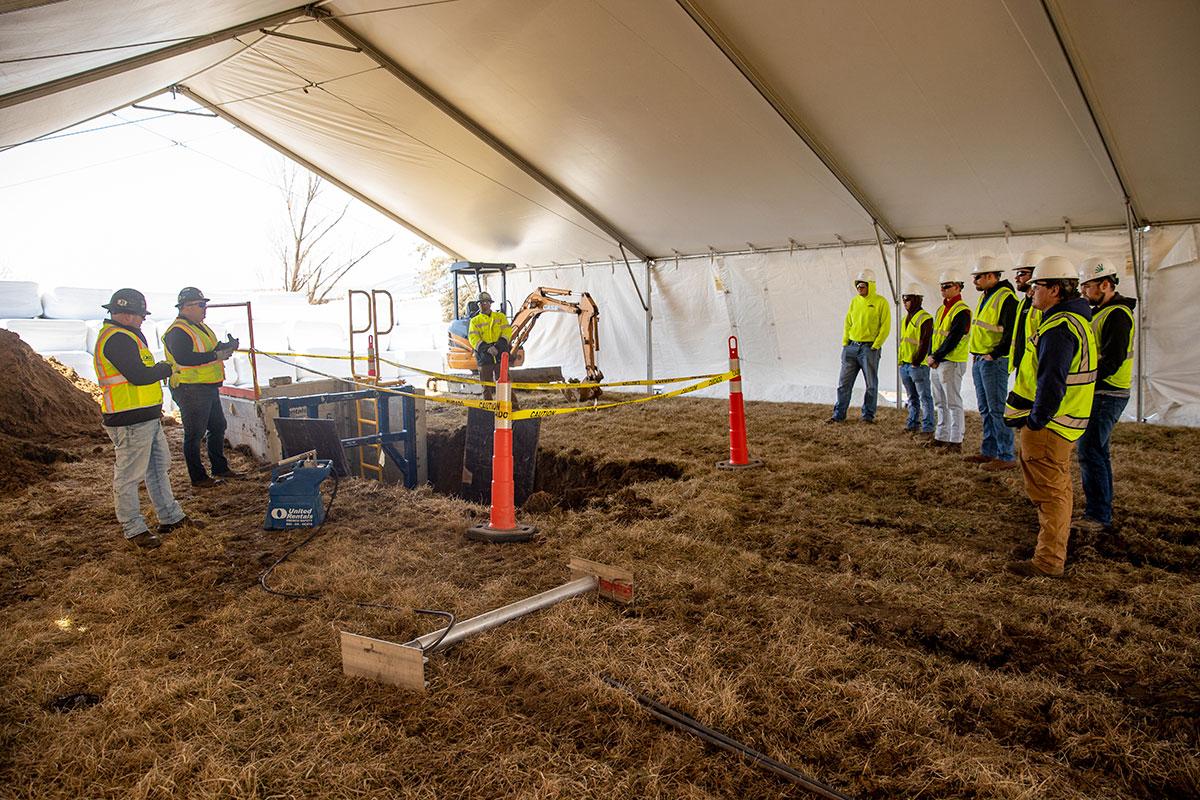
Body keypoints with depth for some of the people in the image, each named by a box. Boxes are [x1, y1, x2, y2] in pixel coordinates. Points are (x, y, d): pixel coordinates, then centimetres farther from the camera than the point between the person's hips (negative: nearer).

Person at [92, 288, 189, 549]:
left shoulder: (125, 336, 16)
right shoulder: (118, 339, -18)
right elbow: (139, 376, -24)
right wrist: (166, 369, -7)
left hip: (148, 418, 11)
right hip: (131, 422, -11)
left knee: (159, 466, 19)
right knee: (129, 475, 1)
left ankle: (170, 517, 29)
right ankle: (133, 528, 11)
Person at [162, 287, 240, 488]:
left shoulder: (200, 327, 16)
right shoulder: (178, 332, -15)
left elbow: (212, 349, 23)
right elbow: (183, 359, -28)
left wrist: (226, 347, 2)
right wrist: (216, 355, -27)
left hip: (209, 388, 10)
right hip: (191, 390, -10)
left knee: (218, 427, 18)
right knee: (194, 434, -1)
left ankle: (220, 468, 31)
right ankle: (198, 477, 7)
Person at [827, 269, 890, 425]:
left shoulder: (880, 302, -4)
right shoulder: (854, 301, 11)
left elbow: (885, 327, -8)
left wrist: (875, 345, -13)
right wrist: (845, 343, 6)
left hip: (869, 348, -5)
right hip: (851, 347, 5)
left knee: (871, 385, 4)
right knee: (844, 382, 4)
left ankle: (868, 416, 14)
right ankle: (839, 414, 10)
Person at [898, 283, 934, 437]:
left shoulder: (925, 318, -12)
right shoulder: (907, 317, 16)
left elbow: (925, 343, -16)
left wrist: (916, 362, -16)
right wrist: (899, 358, 14)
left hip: (918, 365, -9)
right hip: (904, 364, 9)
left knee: (925, 397, -3)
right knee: (912, 397, 16)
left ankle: (927, 428, -1)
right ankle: (913, 424, 24)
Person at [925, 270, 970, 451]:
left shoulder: (962, 311, -13)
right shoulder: (941, 310, 16)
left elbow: (953, 339, -19)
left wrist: (936, 357, -15)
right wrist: (931, 356, 2)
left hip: (952, 363, -9)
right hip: (937, 363, 9)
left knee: (953, 403, -6)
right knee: (940, 403, 14)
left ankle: (956, 441, -2)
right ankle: (941, 437, 23)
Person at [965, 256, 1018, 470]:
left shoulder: (1006, 298, -14)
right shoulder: (985, 297, 16)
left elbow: (1011, 333, -20)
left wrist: (994, 355, -17)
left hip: (994, 362, -10)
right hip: (979, 361, 10)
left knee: (997, 410, -7)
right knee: (985, 409, 14)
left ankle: (1007, 457, -1)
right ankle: (989, 452, 23)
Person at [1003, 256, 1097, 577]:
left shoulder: (1058, 328, -22)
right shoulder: (1078, 319, 13)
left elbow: (1051, 382, -28)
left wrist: (1035, 420, -20)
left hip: (1047, 425, -11)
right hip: (1066, 422, 11)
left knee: (1049, 491, -4)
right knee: (1058, 488, 21)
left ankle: (1048, 561, 3)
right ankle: (1057, 548, 34)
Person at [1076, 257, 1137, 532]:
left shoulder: (1117, 314, -16)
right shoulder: (1101, 311, 16)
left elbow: (1112, 361, -24)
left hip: (1107, 394, -10)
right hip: (1098, 392, 10)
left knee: (1089, 450, -11)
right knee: (1096, 449, 16)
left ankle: (1099, 516, -7)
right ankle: (1101, 506, 27)